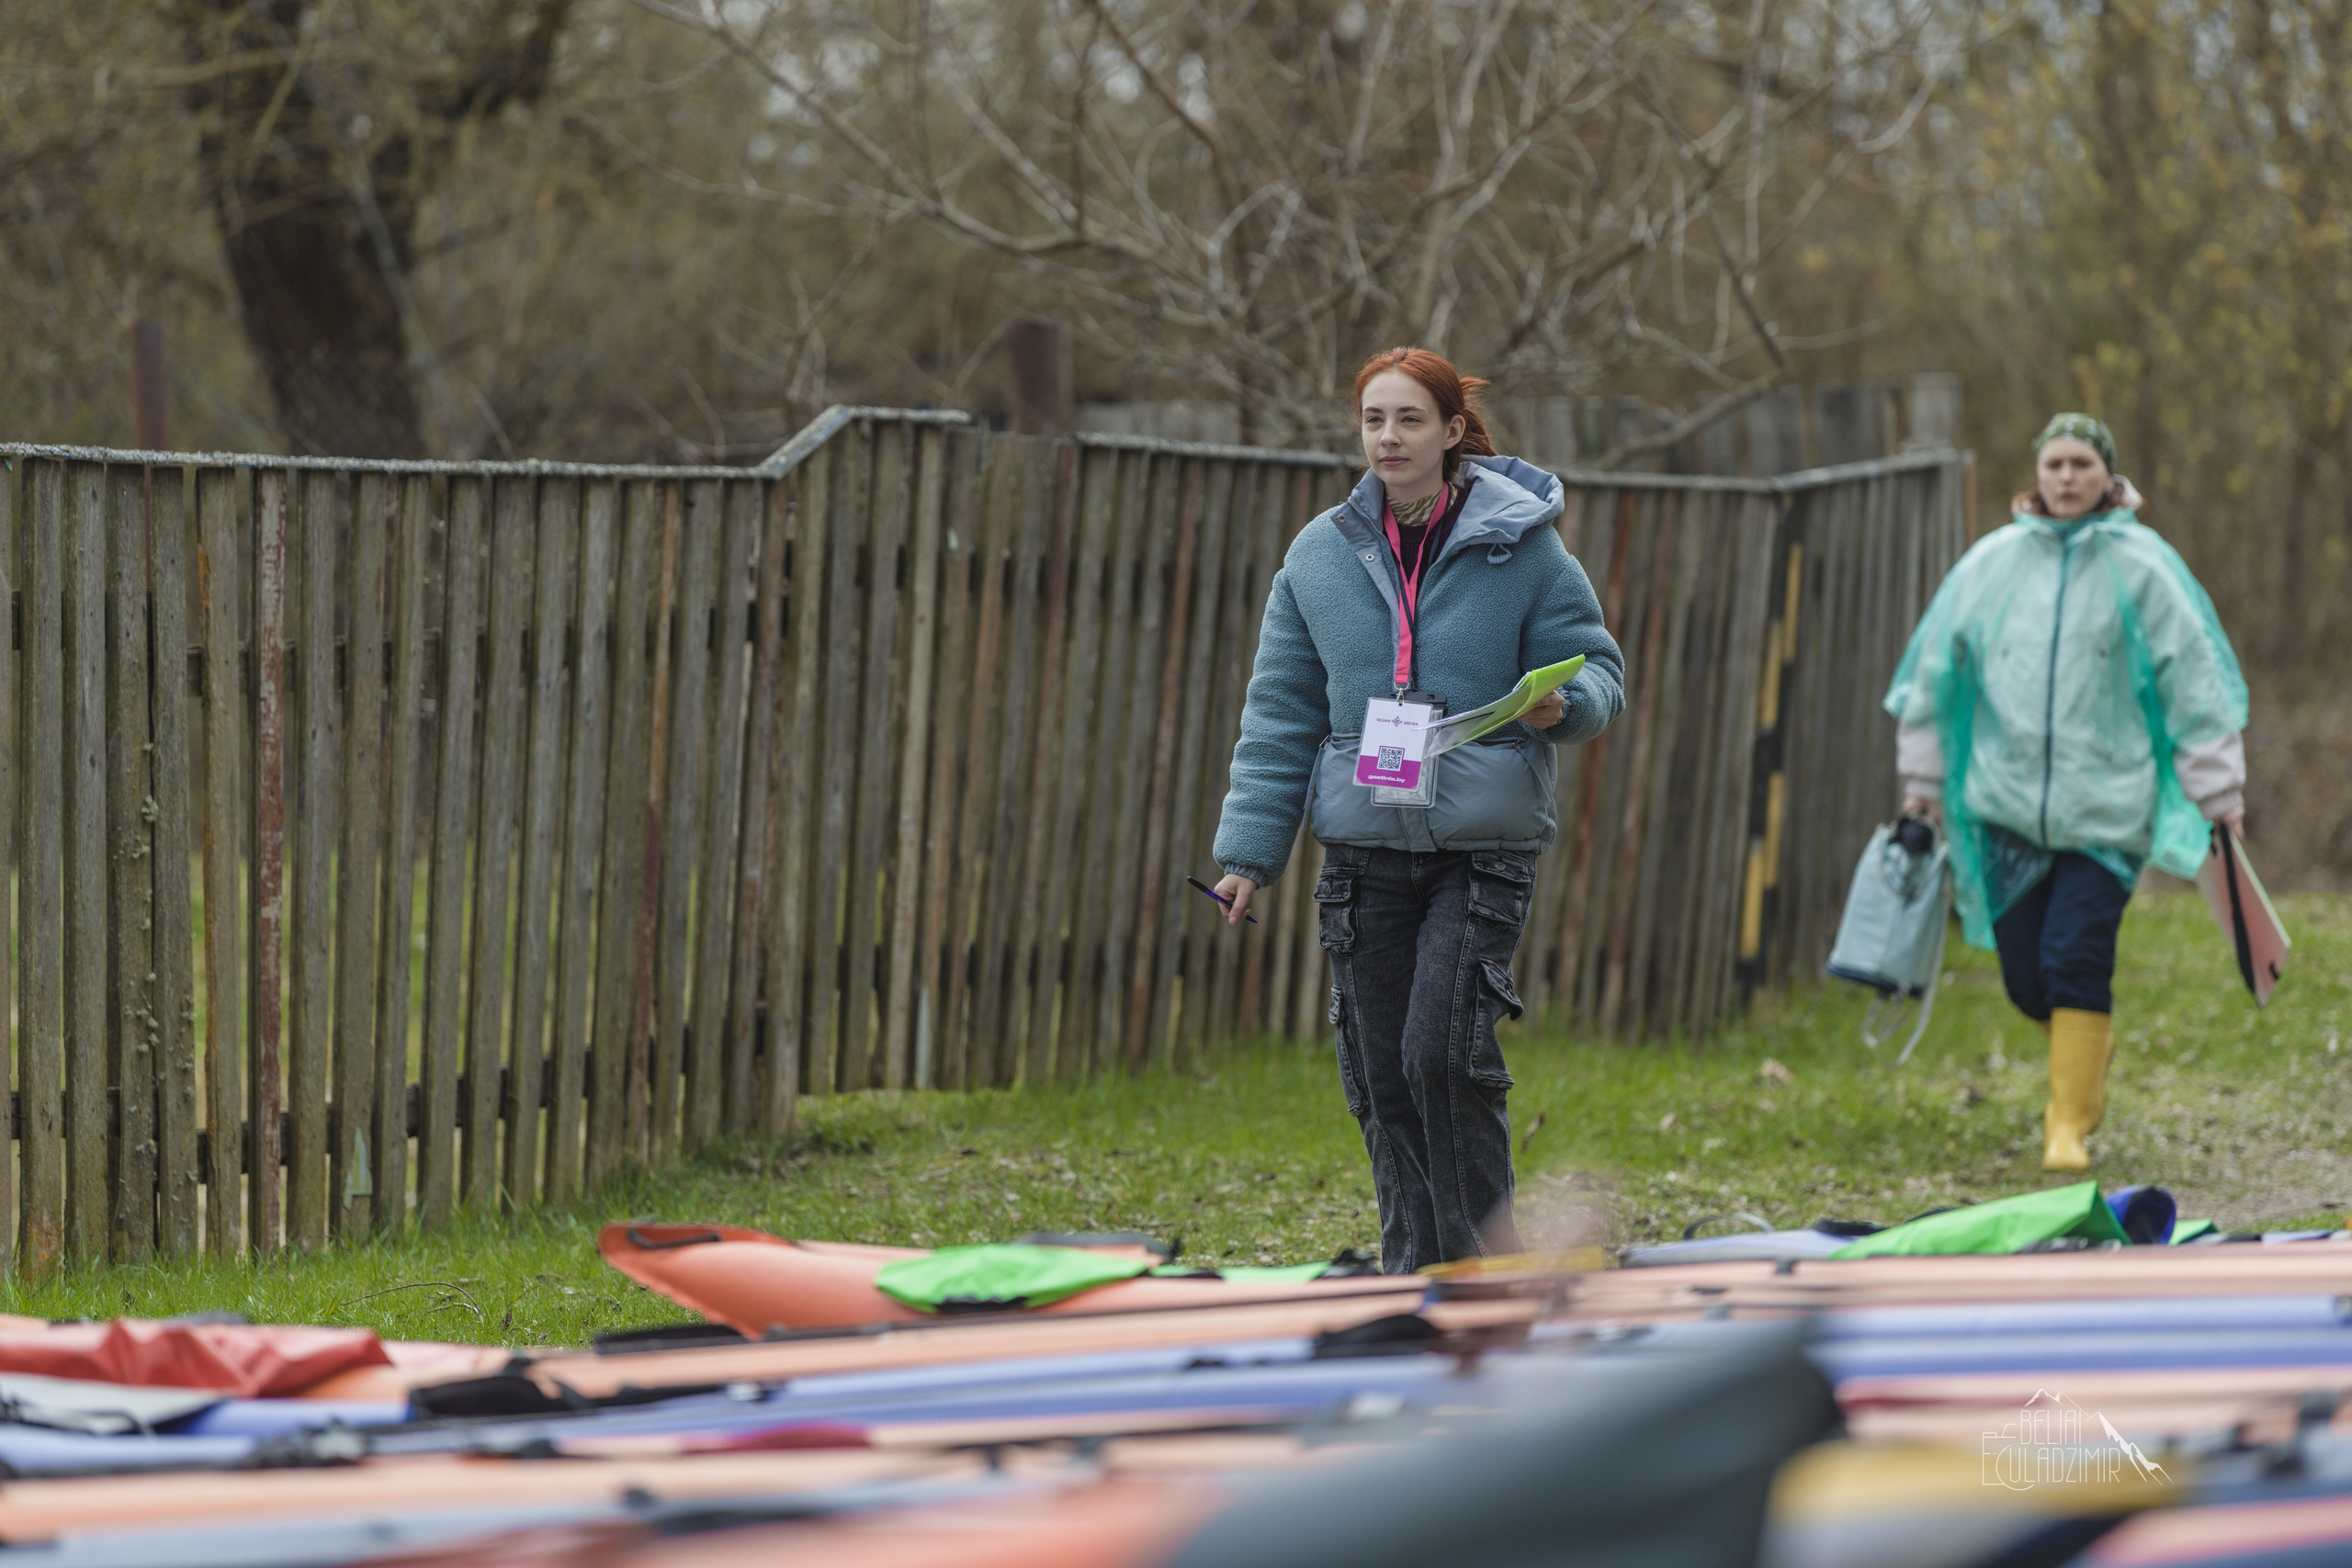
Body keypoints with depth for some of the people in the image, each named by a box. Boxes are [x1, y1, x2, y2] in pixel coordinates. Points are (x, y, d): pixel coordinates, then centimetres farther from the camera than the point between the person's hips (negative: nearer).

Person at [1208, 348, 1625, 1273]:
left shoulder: (1522, 545, -2)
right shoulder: (1320, 553, 7)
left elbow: (1598, 671, 2)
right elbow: (1281, 712, 10)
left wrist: (1561, 707, -22)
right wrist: (1249, 850, 5)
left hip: (1484, 848, -4)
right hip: (1365, 849, 4)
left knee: (1443, 1050, -16)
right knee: (1381, 1074, 4)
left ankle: (1490, 1254, 1)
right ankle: (1416, 1275, 15)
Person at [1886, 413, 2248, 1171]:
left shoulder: (2141, 566, 0)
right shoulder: (1991, 563, 6)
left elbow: (2195, 674, 2)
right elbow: (1935, 668, 15)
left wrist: (2218, 790, 0)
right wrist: (1923, 776, 17)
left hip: (2106, 802, -3)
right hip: (2007, 798, 3)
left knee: (2077, 961, -12)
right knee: (2025, 976, 3)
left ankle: (2070, 1122, 1)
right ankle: (2090, 1049, 35)